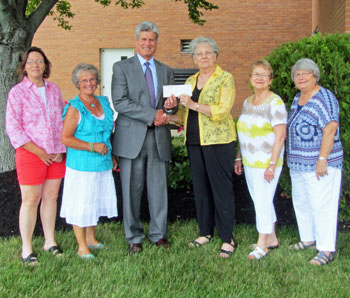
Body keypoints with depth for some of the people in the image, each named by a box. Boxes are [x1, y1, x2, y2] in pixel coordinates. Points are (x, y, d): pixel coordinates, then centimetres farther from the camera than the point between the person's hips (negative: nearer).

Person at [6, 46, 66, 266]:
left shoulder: (54, 89, 9)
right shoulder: (18, 92, -5)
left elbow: (63, 120, 13)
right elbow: (13, 128, -9)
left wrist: (61, 149, 0)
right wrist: (40, 152, -12)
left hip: (56, 155, 4)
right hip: (30, 154, -4)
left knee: (51, 197, 11)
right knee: (30, 201, 0)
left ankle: (50, 241, 26)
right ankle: (27, 249, 12)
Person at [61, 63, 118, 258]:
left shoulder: (104, 102, 8)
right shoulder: (75, 108, -12)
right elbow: (65, 138, -15)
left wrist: (111, 155, 17)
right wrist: (92, 146, -20)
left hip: (102, 164, 7)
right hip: (81, 165, -6)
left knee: (96, 201, 16)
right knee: (81, 204, 1)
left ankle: (91, 239, 33)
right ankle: (82, 247, 13)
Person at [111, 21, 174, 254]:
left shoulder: (166, 71, 16)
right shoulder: (122, 67, 3)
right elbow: (120, 102, -9)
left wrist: (166, 114, -10)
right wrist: (152, 115, -15)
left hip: (159, 138, 3)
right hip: (132, 138, -3)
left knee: (159, 189, 7)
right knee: (132, 190, 4)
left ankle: (159, 234, 22)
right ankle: (134, 237, 17)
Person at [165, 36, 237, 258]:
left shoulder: (225, 79, -4)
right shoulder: (191, 81, 16)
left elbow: (223, 111, -15)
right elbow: (185, 113, 18)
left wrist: (195, 105, -22)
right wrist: (168, 117, -1)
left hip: (218, 141, -6)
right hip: (195, 141, 6)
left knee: (221, 188, -3)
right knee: (200, 187, 11)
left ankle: (227, 238, 4)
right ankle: (206, 232, 23)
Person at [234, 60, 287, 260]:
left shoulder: (275, 103, -13)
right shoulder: (248, 102, 11)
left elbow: (280, 135, -17)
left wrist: (272, 164, -20)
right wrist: (239, 158, 15)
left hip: (266, 162, -8)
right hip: (250, 162, 8)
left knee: (263, 201, -2)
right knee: (260, 200, 15)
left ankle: (262, 244, 11)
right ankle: (272, 239, 29)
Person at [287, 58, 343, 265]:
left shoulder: (324, 97, -13)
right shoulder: (298, 98, 14)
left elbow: (330, 128, -20)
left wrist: (322, 159, -24)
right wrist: (293, 158, 19)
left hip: (318, 164, -9)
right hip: (298, 163, 9)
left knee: (321, 205, -5)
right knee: (301, 202, 16)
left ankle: (326, 250, 2)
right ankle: (308, 239, 31)